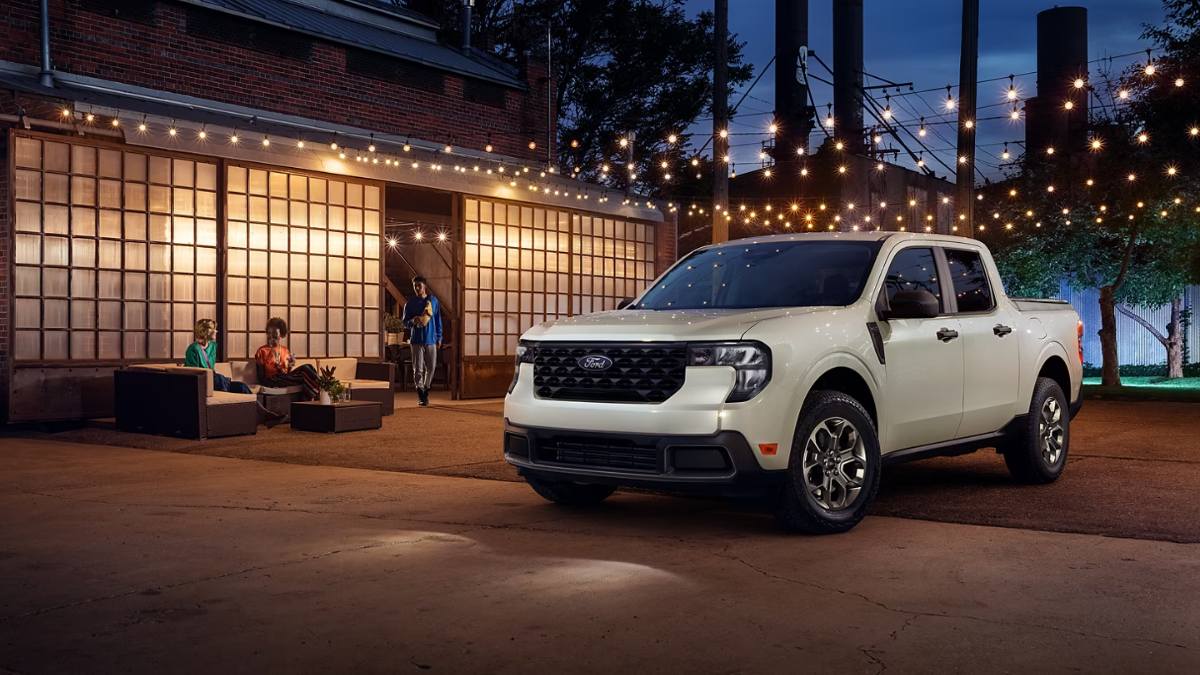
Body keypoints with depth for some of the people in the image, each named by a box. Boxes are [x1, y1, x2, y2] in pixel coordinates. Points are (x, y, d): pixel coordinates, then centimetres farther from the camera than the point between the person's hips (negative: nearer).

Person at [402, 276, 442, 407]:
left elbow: (438, 320, 10)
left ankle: (426, 391, 23)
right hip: (416, 340, -1)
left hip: (431, 339, 2)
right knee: (418, 368, -3)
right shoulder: (410, 302, 1)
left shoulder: (433, 300, 5)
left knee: (430, 367, 5)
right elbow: (405, 321, 5)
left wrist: (439, 337, 8)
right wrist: (413, 321, -18)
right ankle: (420, 395, 4)